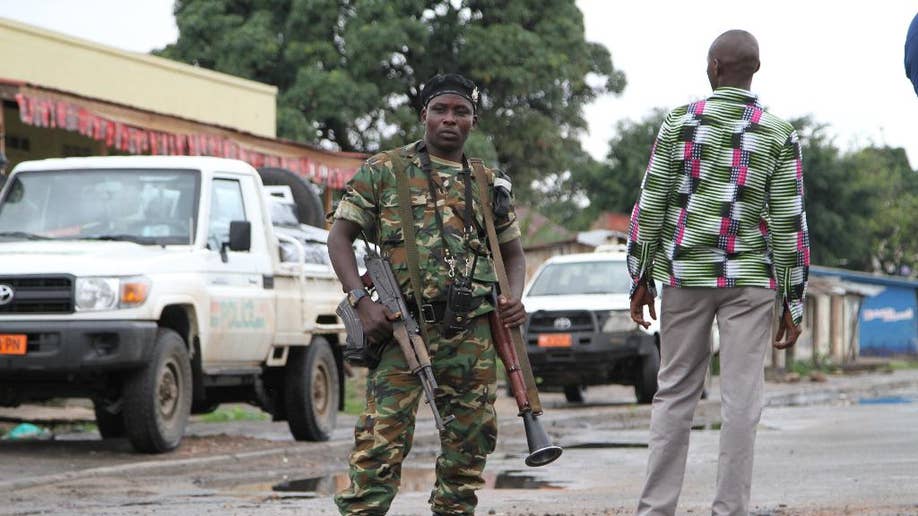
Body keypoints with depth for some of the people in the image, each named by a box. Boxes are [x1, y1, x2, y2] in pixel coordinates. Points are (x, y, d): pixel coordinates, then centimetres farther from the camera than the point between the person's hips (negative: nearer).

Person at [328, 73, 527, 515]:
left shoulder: (489, 184, 16)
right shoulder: (384, 171, 5)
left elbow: (512, 251, 24)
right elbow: (340, 237, 3)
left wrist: (514, 297, 2)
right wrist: (362, 301, -11)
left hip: (472, 334, 4)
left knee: (470, 443, 6)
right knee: (382, 442, -10)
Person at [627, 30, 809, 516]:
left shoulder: (680, 123, 1)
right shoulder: (779, 136, 0)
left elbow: (650, 206, 1)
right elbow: (789, 224, -2)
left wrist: (641, 280, 10)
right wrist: (793, 303, 3)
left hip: (685, 274, 1)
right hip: (750, 278, -1)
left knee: (674, 393, 8)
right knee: (740, 399, 1)